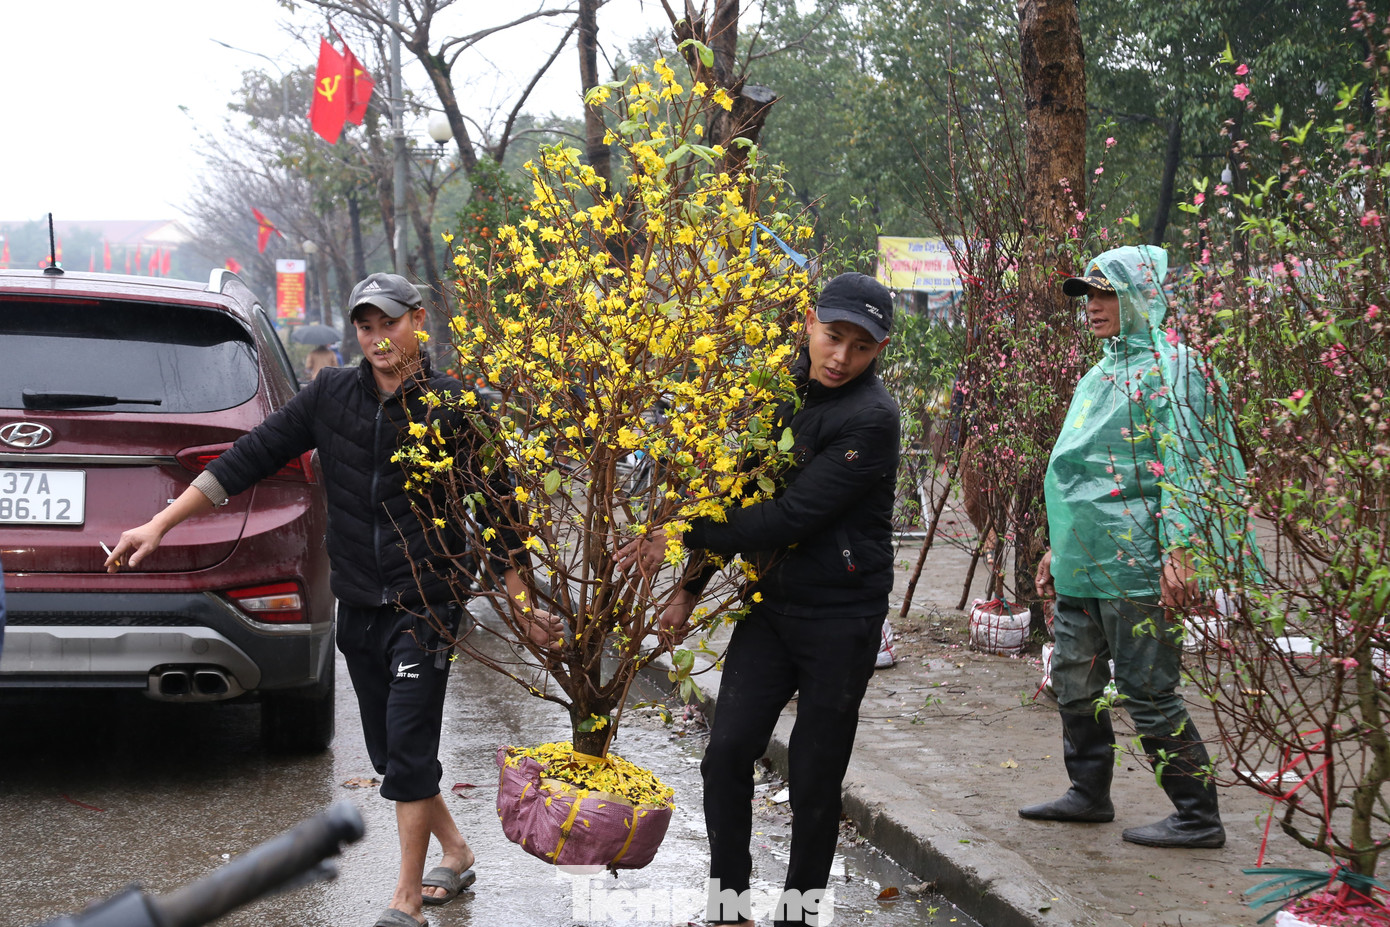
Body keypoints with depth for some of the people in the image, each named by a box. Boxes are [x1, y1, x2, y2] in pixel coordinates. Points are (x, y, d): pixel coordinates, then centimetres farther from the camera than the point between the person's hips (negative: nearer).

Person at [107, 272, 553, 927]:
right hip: (358, 605, 4)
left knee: (407, 747, -9)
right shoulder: (332, 394, 2)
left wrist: (521, 603, 0)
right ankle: (455, 854, 33)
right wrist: (160, 524, -2)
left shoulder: (452, 407, -7)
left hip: (426, 603, -4)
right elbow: (252, 456, 1)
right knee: (389, 751, 12)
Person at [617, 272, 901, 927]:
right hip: (769, 603, 5)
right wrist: (691, 587, 13)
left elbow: (791, 515, -24)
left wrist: (682, 539, -19)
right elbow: (743, 498, 14)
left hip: (841, 619, -5)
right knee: (727, 750, -3)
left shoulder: (872, 418, -18)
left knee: (815, 776, 4)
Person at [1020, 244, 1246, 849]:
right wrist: (1059, 546, 25)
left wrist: (1179, 550, -25)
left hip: (1136, 562, -9)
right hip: (1084, 564, 9)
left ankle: (1199, 816, 5)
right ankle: (1089, 793, 30)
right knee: (1075, 679, 15)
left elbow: (1182, 466, -17)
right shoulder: (1102, 373, 19)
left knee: (1147, 691, -5)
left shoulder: (1167, 366, -9)